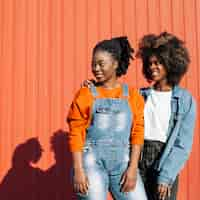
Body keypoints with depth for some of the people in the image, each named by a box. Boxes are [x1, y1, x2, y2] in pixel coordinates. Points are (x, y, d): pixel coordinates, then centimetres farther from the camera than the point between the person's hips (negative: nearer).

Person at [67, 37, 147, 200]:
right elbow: (75, 134, -2)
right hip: (92, 163, -1)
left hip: (123, 163, 2)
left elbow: (138, 133, 3)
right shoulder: (85, 95, 2)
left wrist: (133, 167, -5)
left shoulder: (132, 95, 6)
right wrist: (78, 170, -9)